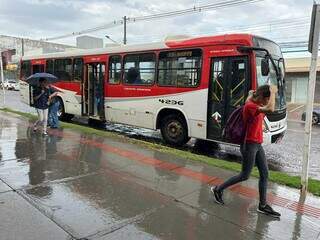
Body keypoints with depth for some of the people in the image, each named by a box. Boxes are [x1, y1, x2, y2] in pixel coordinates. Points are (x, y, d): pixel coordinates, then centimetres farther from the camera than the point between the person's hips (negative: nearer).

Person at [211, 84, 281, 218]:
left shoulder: (256, 105, 8)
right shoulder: (250, 106, -20)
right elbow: (270, 109, -34)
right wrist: (272, 92, -21)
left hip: (257, 144, 9)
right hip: (249, 145, -9)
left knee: (264, 174, 9)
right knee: (245, 176, 2)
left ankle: (262, 205, 20)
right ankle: (218, 189, 17)